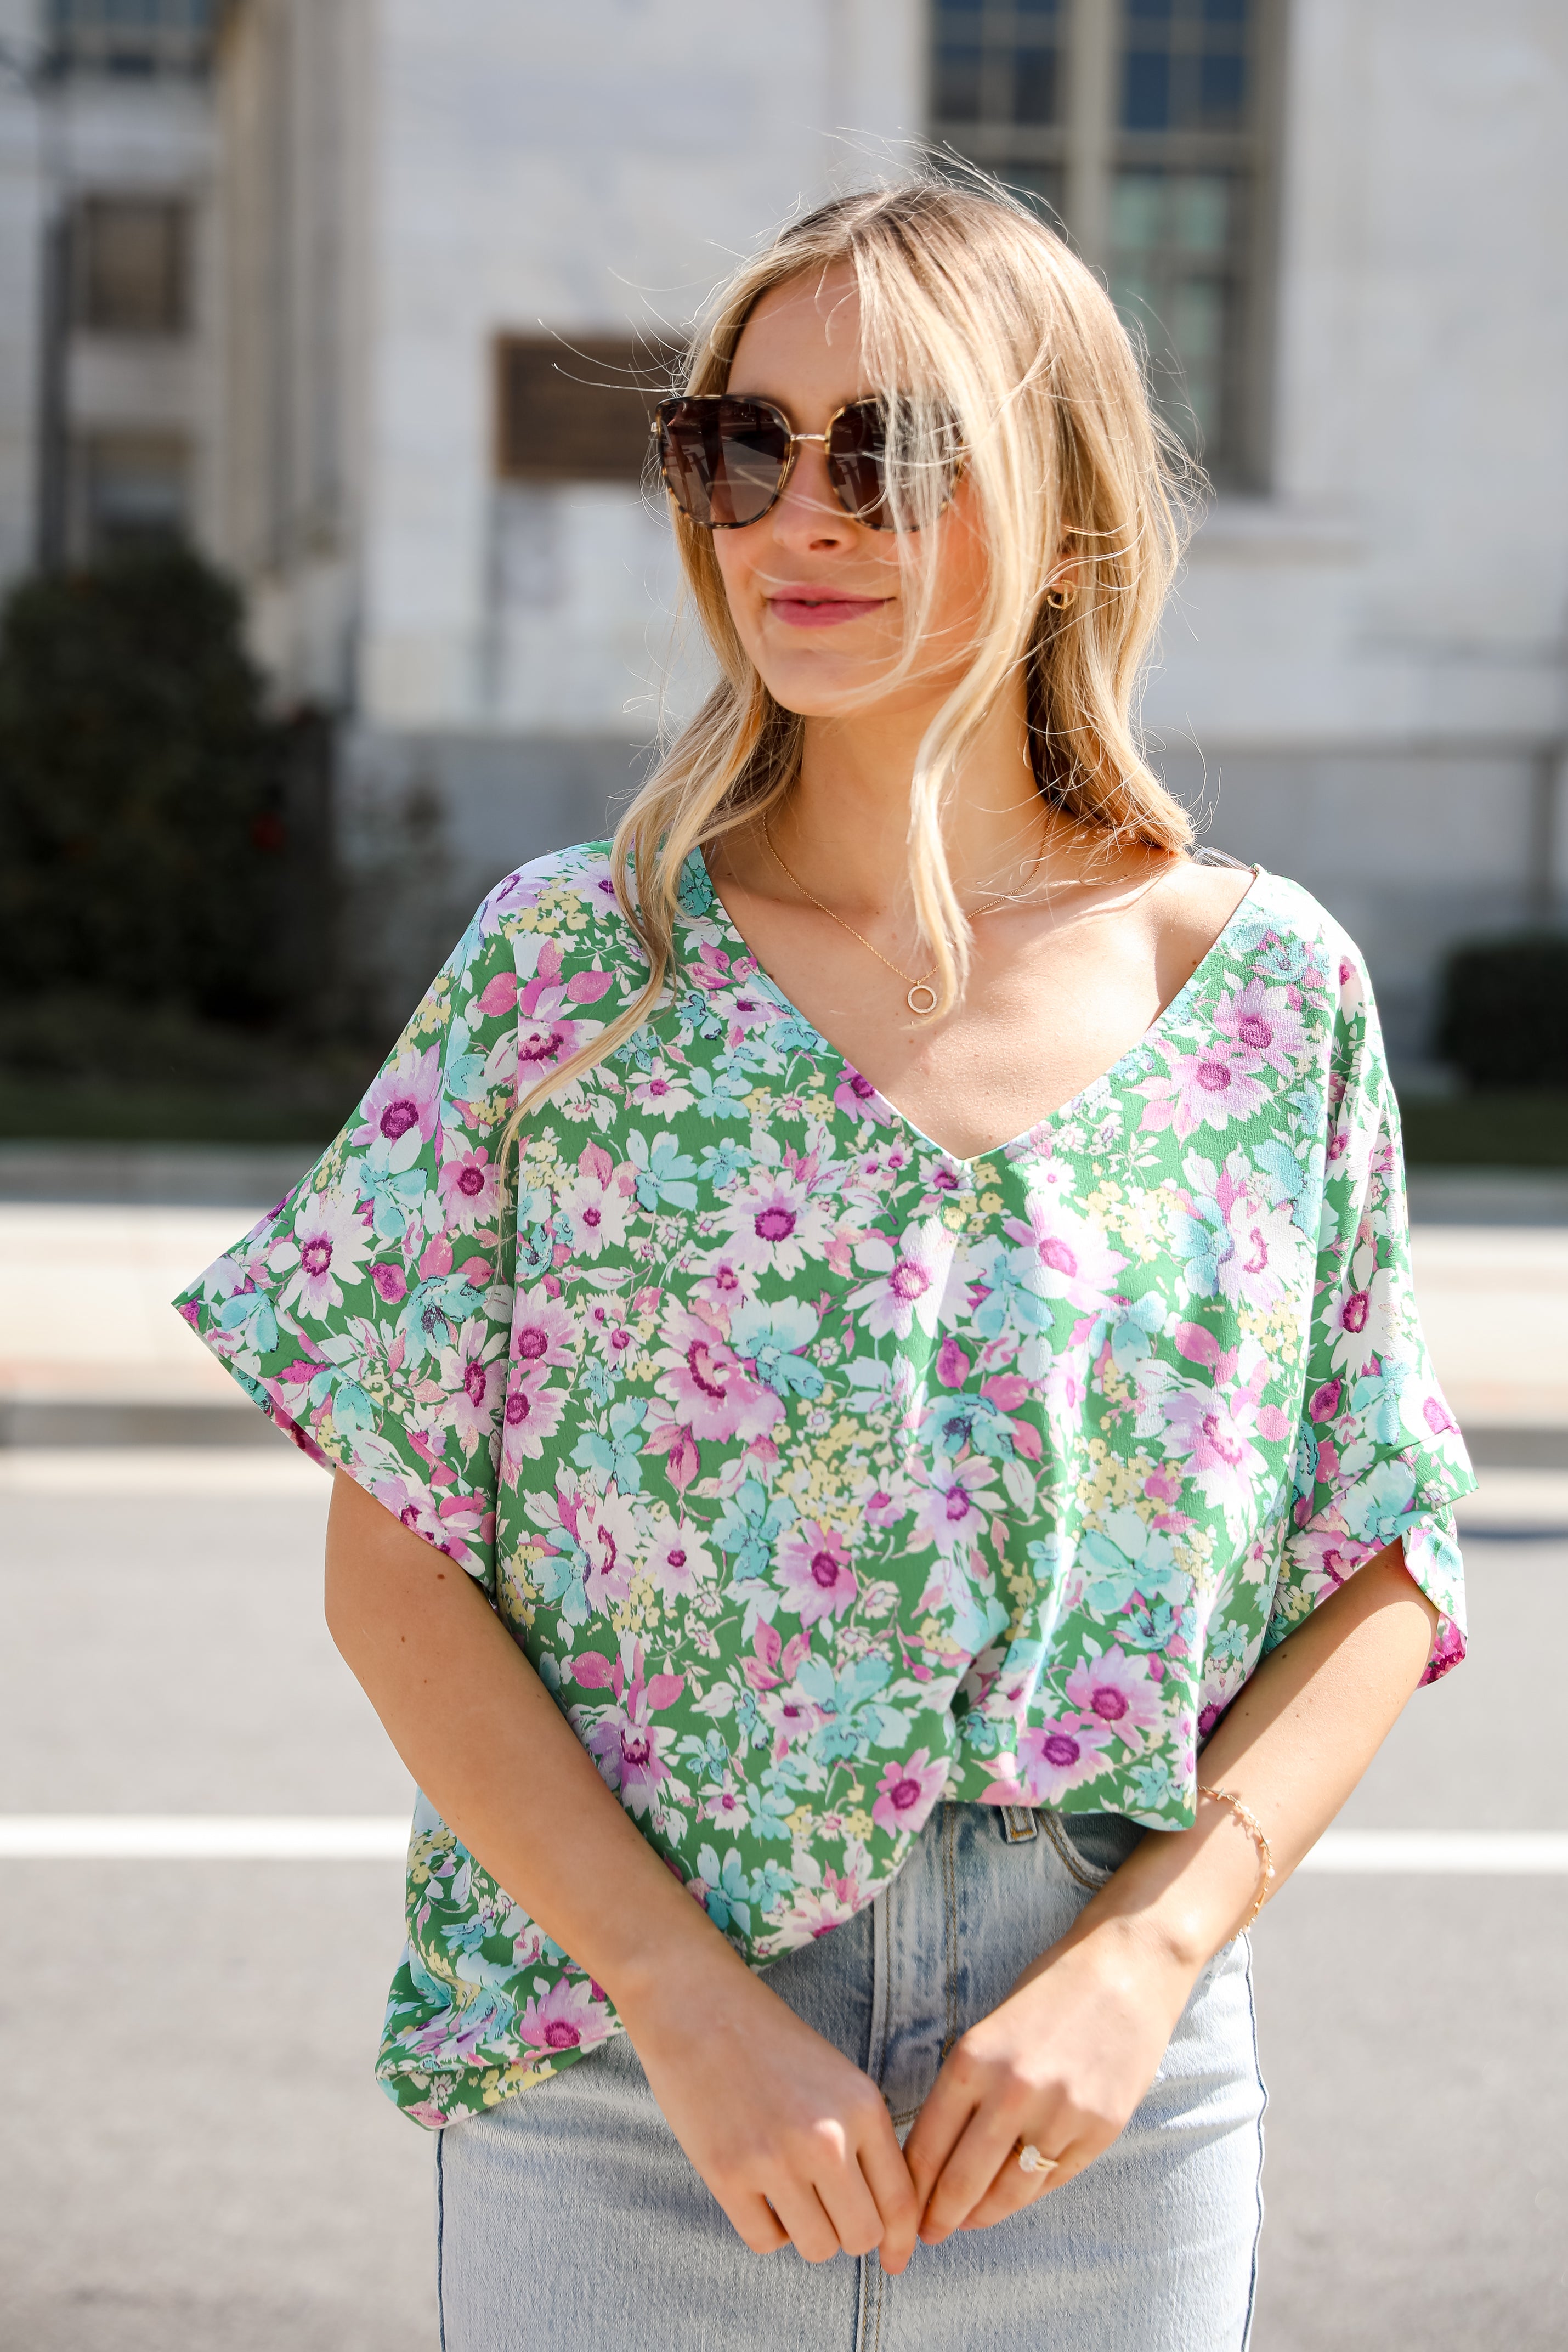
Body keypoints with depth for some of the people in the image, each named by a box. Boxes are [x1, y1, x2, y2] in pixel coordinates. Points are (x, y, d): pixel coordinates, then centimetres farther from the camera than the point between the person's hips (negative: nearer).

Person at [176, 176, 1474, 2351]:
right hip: (614, 2092, -1)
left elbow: (1383, 1582, 2)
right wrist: (693, 2006, -13)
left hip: (1110, 2114, 1)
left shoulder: (1276, 992, -1)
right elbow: (393, 1563, -5)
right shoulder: (568, 969, -4)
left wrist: (1143, 1962, -12)